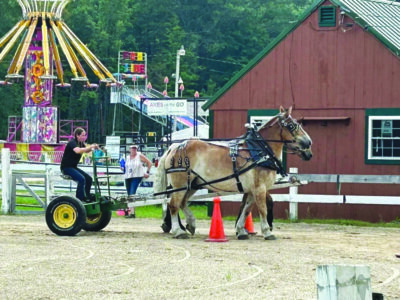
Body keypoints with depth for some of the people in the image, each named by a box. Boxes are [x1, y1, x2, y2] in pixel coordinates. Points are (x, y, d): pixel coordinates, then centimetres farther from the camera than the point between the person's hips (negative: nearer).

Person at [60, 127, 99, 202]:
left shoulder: (81, 143, 9)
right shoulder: (72, 143, -19)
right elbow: (78, 151, -38)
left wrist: (93, 148, -9)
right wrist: (90, 147, -36)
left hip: (74, 167, 9)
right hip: (66, 168, -9)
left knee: (89, 179, -2)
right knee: (81, 179, -27)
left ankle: (87, 198, 5)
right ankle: (79, 199, -24)